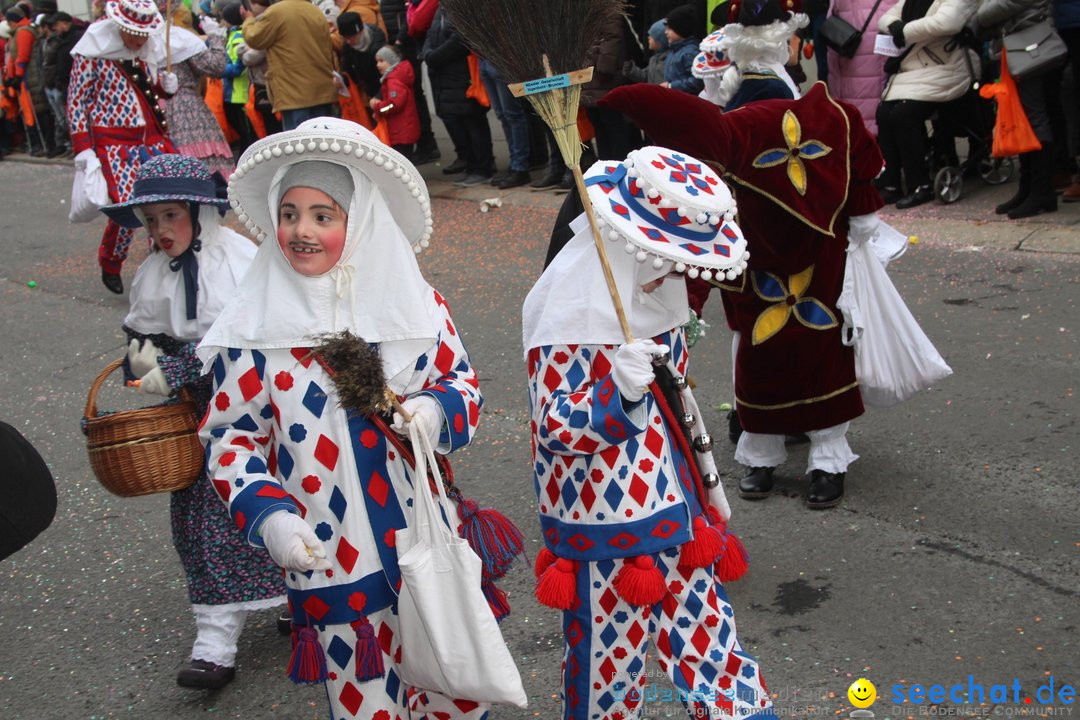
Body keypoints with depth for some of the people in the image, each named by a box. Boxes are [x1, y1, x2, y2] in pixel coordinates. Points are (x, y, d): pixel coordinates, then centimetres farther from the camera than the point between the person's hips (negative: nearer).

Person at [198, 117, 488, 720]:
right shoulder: (254, 329, -8)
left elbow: (465, 386, 7)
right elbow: (231, 438, -1)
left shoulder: (418, 305, -3)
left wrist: (439, 409, -16)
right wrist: (267, 515, -17)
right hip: (329, 560, -2)